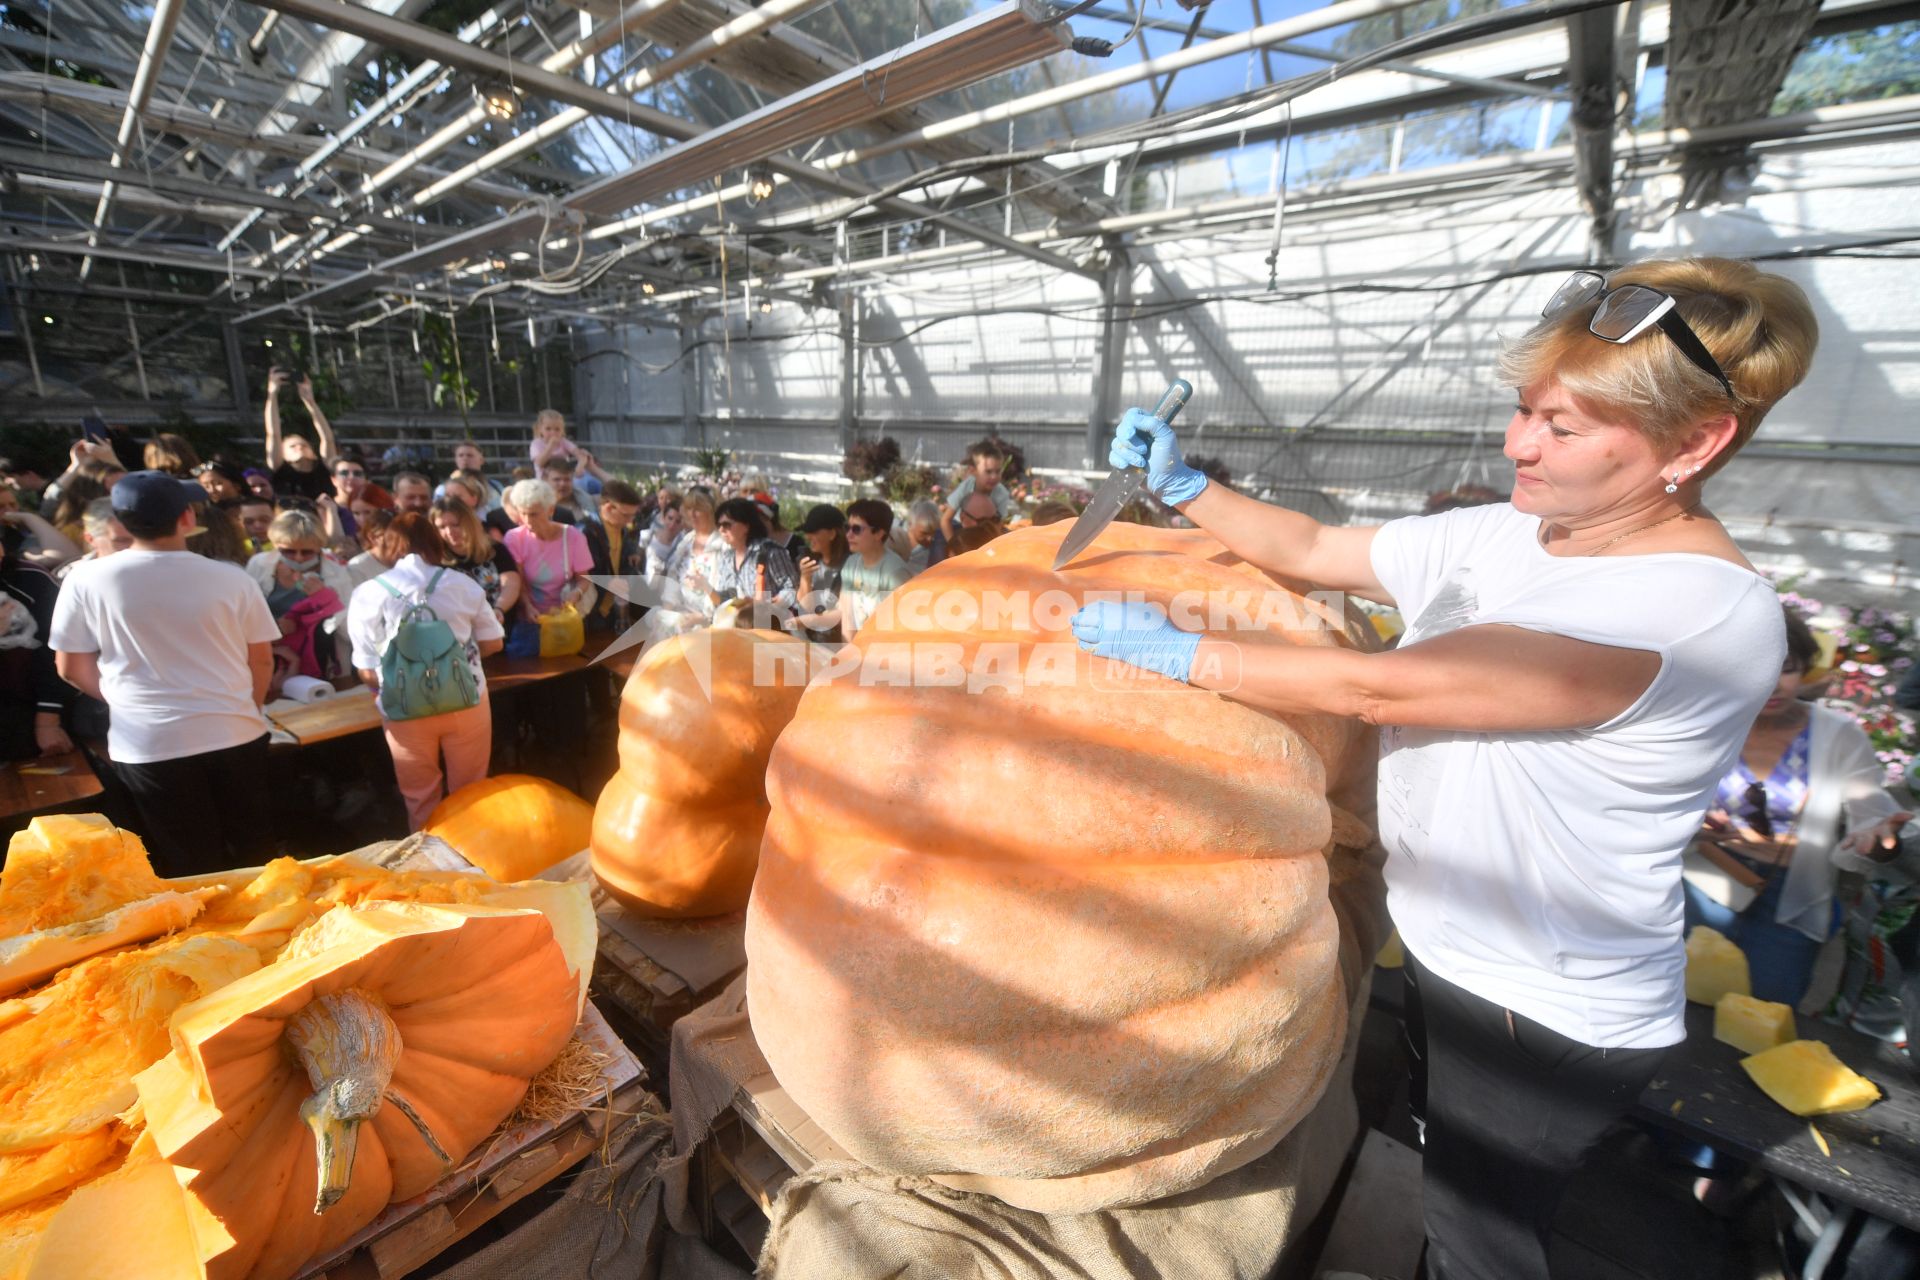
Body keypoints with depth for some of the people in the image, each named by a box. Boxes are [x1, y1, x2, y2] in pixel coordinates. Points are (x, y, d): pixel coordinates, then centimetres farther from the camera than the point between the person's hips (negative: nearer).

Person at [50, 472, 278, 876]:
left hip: (149, 743, 0)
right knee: (255, 857, 14)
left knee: (191, 870, 12)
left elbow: (72, 668, 4)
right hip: (236, 734, 0)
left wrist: (126, 698, 21)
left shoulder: (87, 580, -6)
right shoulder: (232, 578, -6)